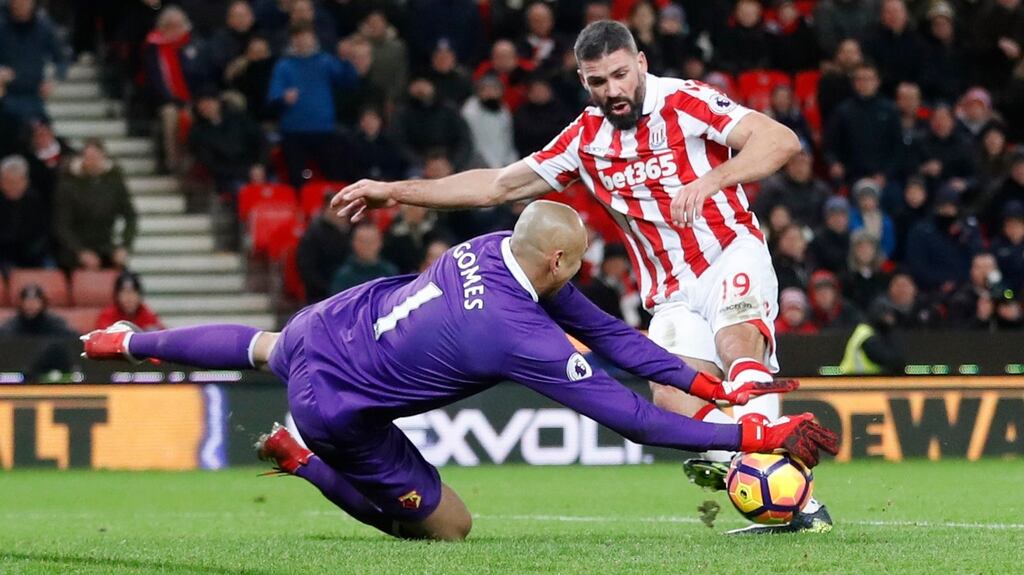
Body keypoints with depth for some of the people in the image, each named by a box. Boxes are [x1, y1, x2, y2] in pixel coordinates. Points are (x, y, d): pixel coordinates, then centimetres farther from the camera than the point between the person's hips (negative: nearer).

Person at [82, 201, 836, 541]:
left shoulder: (495, 249, -11)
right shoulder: (522, 337, -34)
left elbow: (606, 330, -5)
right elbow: (631, 418, -31)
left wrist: (714, 387, -7)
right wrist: (753, 437, -28)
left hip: (323, 322, 8)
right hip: (337, 408, -8)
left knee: (268, 349, 42)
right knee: (448, 527, 4)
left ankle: (128, 342, 57)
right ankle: (302, 460, 11)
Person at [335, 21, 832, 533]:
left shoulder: (685, 102, -7)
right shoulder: (586, 138, 9)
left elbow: (781, 141, -18)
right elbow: (497, 186, 17)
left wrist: (711, 181, -32)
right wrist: (394, 192, 16)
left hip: (731, 255, -4)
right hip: (673, 294, 4)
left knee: (736, 340, -35)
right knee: (673, 399, -20)